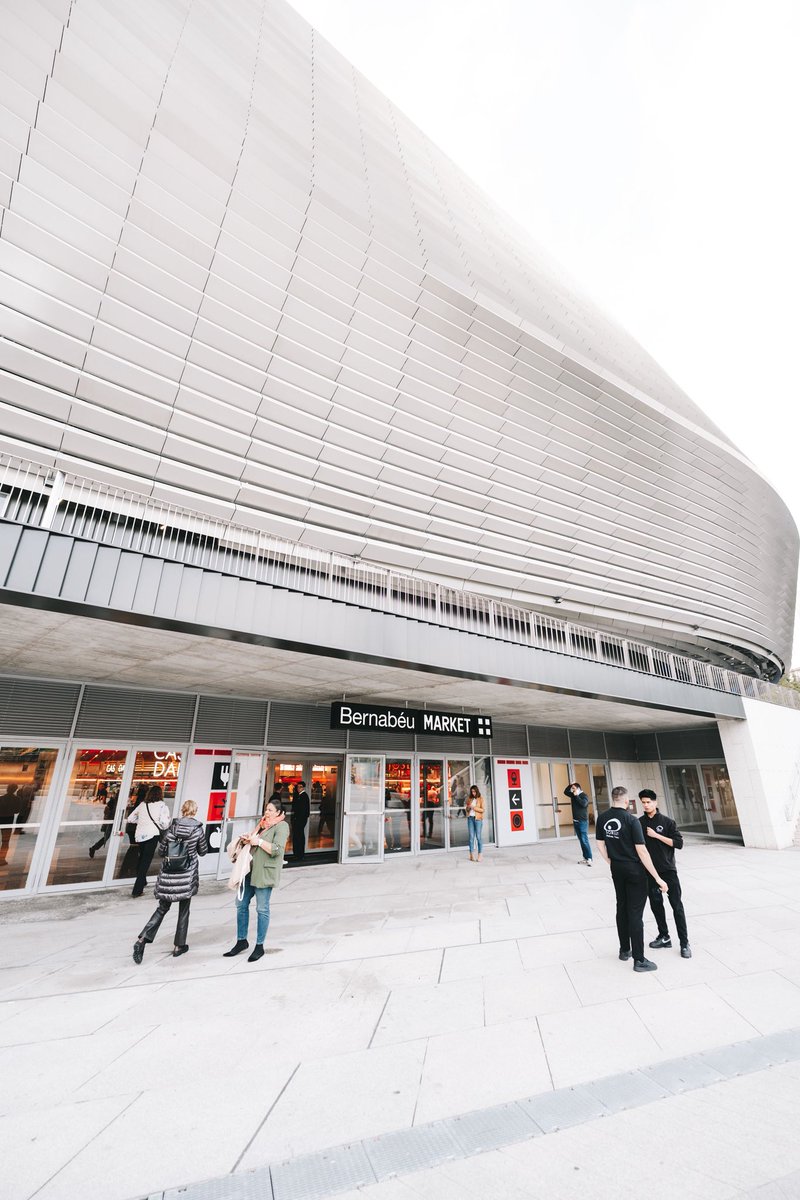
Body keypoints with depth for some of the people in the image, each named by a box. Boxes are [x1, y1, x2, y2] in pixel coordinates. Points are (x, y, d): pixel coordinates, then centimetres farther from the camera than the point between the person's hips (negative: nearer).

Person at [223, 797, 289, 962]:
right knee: (241, 904, 12)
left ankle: (259, 946, 17)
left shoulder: (281, 826, -9)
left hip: (265, 872, -8)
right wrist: (248, 839, 6)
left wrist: (258, 841, -16)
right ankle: (241, 941, 29)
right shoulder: (263, 824, 15)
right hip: (251, 870, 8)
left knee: (262, 909, 2)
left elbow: (277, 850, -19)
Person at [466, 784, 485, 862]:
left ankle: (479, 855, 2)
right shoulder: (469, 798, 11)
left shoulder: (481, 799, -1)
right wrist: (468, 808, -5)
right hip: (470, 818, 4)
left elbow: (483, 809, -6)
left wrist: (474, 807, -15)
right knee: (471, 836, 3)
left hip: (478, 818, -4)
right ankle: (471, 855, 6)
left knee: (479, 836, -3)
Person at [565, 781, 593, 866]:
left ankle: (589, 858, -9)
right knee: (581, 840, 8)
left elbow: (584, 804, -25)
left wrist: (576, 796, -19)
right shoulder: (573, 795, 10)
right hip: (575, 821, 7)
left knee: (585, 840, -11)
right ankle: (585, 858, 12)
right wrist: (570, 784, 3)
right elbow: (565, 792, 15)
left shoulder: (584, 795, -10)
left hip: (583, 821, -7)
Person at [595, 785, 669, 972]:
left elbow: (600, 844, 4)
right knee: (635, 913, 2)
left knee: (622, 908, 18)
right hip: (634, 869, -5)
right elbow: (641, 851, -20)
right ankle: (639, 960, 9)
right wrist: (657, 878, -13)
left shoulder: (602, 818, -2)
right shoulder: (631, 820, -19)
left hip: (616, 869, 5)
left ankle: (624, 950, 30)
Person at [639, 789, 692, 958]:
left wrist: (657, 835, -19)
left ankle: (684, 943, 14)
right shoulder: (639, 823, -1)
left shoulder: (667, 822, -7)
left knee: (677, 906, 2)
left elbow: (679, 844, -11)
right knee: (656, 905, 11)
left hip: (668, 870, -2)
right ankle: (664, 937, 27)